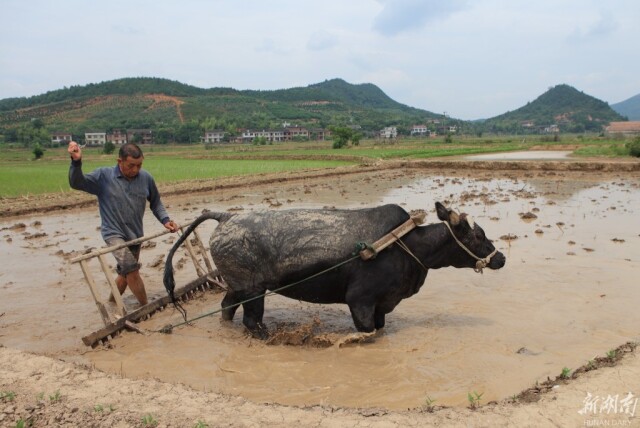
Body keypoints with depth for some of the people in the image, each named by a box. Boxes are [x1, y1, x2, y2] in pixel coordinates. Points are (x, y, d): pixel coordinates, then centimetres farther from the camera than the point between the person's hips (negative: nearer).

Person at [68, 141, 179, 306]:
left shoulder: (146, 178, -7)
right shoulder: (104, 176, -13)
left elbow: (155, 202, 7)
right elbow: (77, 183, -23)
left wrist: (165, 220, -6)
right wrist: (76, 162, -40)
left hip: (135, 234, 4)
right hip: (114, 233, -4)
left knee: (126, 273, 18)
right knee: (131, 269, -23)